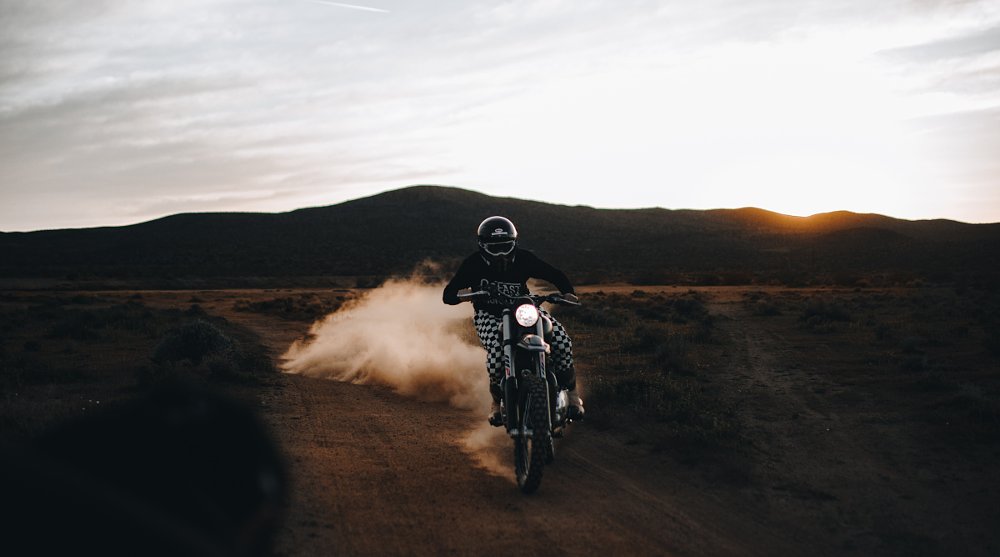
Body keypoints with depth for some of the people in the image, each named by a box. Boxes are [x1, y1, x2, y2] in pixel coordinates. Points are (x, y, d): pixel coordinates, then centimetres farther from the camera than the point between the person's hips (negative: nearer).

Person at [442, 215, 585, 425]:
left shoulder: (523, 259, -8)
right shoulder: (473, 264, -13)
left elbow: (553, 274, 1)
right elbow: (449, 292, -15)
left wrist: (567, 291, -18)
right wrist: (459, 295, -39)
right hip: (489, 315, -2)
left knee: (562, 342, -20)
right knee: (496, 351, -35)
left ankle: (570, 392, 3)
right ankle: (498, 401, -8)